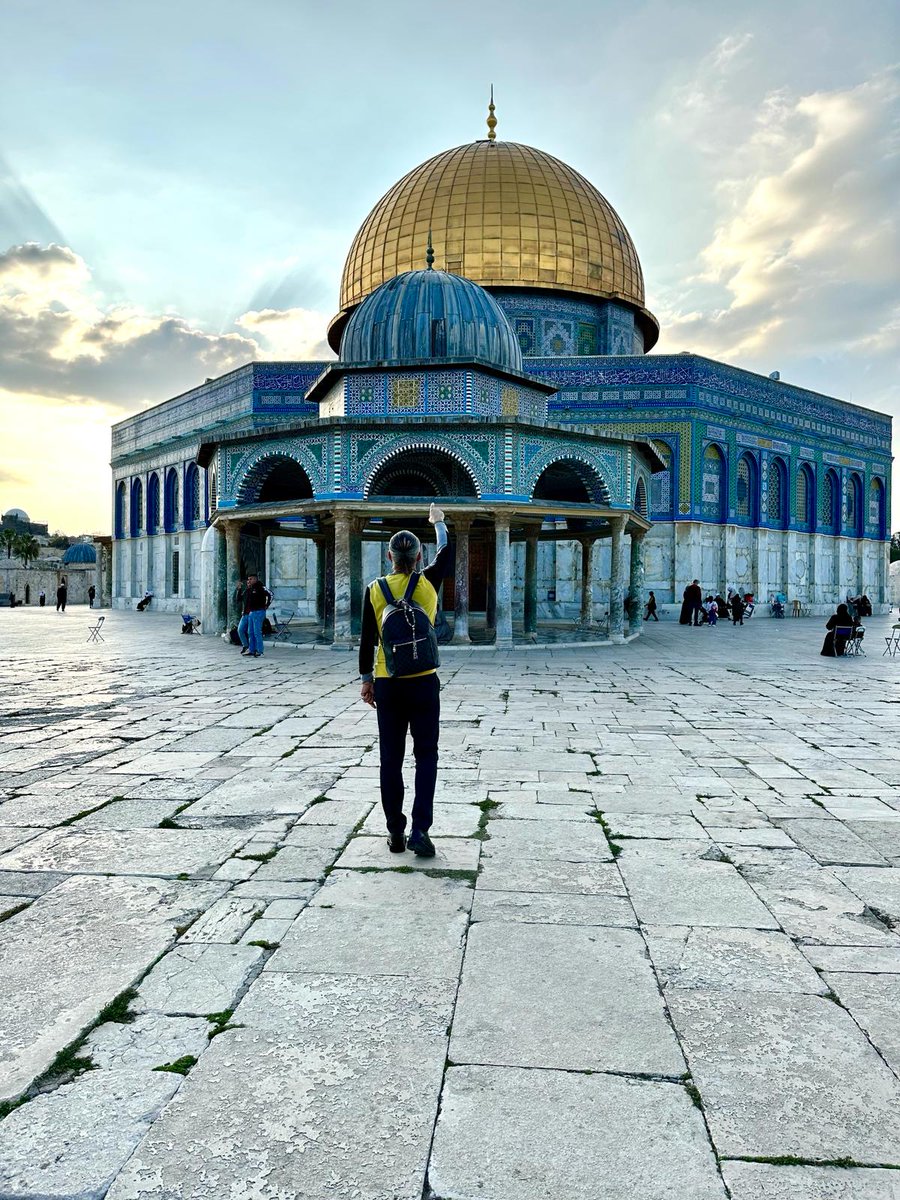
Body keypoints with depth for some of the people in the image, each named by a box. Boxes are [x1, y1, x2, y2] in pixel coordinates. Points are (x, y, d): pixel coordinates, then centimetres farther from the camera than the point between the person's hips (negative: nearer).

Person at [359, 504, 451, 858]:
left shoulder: (374, 590, -2)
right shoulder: (427, 583, -4)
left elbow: (367, 639, 1)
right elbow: (446, 554, 15)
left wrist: (366, 679, 11)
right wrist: (438, 522, 31)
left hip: (387, 684, 1)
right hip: (423, 682, -1)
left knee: (390, 760, 9)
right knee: (426, 756, 7)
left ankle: (395, 831, 16)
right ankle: (420, 829, -1)